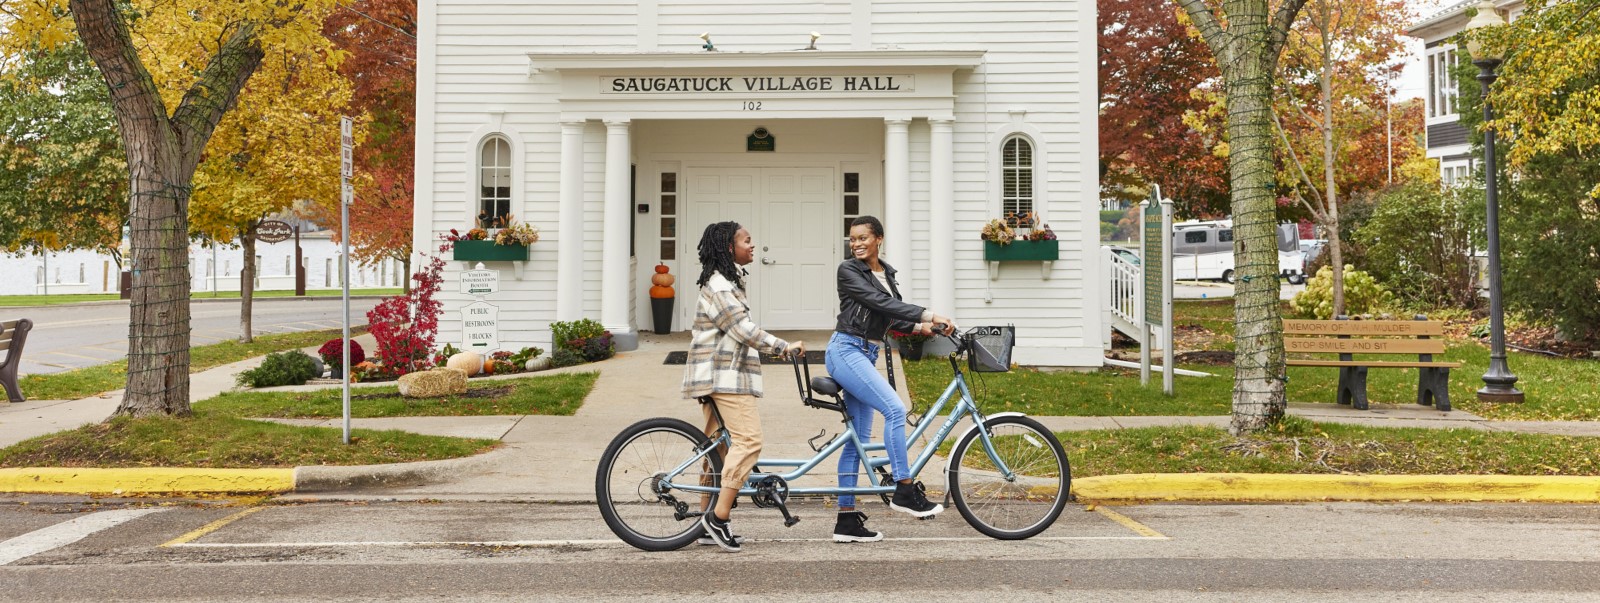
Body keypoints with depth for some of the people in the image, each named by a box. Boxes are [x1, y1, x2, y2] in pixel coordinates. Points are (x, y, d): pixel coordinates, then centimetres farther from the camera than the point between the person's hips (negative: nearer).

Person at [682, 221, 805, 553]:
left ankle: (708, 523, 13)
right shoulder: (719, 285, -14)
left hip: (720, 374, 11)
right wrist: (784, 346, -21)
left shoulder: (726, 281, 20)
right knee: (748, 439, -16)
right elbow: (743, 328, -22)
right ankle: (718, 517, -16)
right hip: (724, 375, -11)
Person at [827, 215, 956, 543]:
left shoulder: (887, 274, 16)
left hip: (866, 356, 8)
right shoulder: (848, 270, -7)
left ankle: (846, 521, 9)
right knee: (895, 409, -22)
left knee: (858, 438, 6)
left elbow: (892, 316, 12)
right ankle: (904, 490, -13)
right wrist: (926, 314, -23)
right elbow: (879, 303, -18)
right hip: (846, 350, -8)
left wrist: (919, 327, -7)